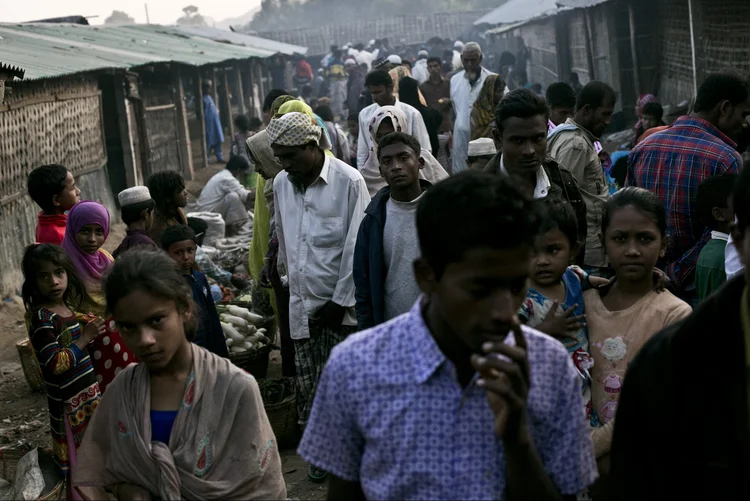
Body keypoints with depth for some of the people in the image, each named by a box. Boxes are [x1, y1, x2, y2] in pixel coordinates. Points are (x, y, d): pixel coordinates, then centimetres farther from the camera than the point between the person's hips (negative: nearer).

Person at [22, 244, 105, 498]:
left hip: (88, 393, 8)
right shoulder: (43, 318, -20)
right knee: (77, 462, 5)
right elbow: (55, 364, -25)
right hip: (70, 402, -8)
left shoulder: (67, 307, 5)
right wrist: (85, 337, -21)